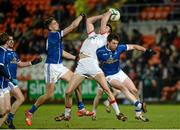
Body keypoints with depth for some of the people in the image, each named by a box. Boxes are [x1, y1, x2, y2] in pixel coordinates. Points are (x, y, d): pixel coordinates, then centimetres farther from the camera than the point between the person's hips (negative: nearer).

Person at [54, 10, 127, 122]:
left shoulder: (103, 37, 14)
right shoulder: (92, 35, 29)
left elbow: (103, 21, 11)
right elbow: (89, 20, 36)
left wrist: (109, 13, 27)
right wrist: (103, 15, 38)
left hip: (92, 64, -4)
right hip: (81, 66, 4)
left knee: (106, 89, -15)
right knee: (68, 92, -3)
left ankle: (118, 113, -7)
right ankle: (67, 115, 15)